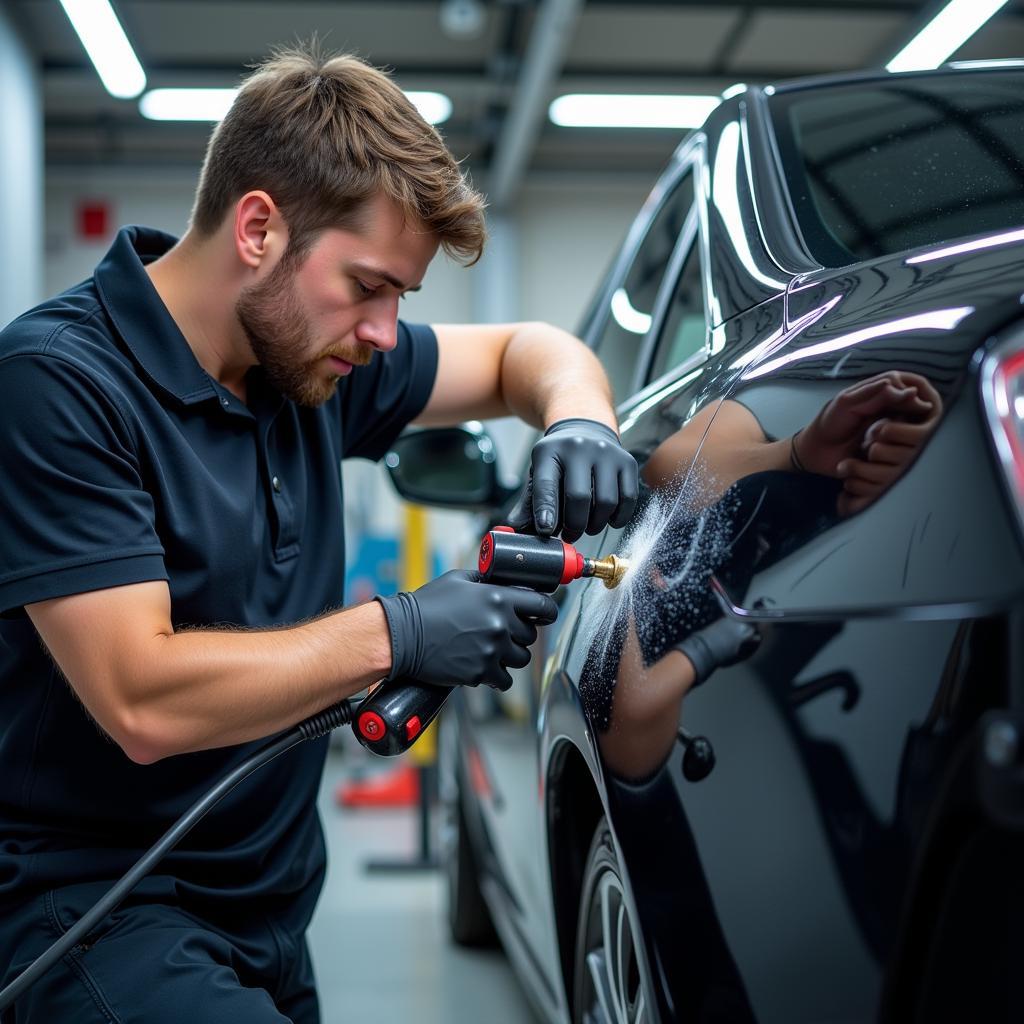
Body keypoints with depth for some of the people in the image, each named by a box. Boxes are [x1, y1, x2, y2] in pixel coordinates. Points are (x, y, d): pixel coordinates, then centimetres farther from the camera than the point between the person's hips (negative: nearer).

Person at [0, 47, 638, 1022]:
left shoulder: (313, 358, 3)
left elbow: (525, 349, 16)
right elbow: (143, 701, -25)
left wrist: (577, 419, -6)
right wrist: (395, 634, -19)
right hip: (94, 899, -7)